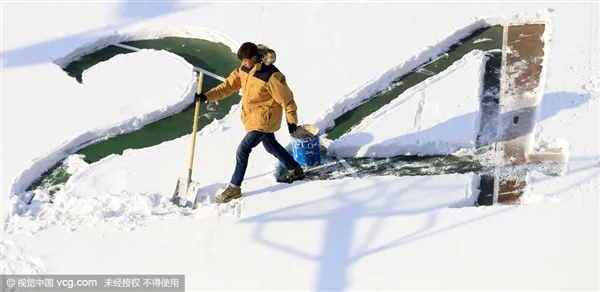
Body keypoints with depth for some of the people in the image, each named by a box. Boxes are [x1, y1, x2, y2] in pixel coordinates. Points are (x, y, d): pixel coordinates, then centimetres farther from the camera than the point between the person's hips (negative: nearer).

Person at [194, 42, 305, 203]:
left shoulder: (271, 76, -28)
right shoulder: (244, 69, -5)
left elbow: (286, 98, -19)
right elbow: (229, 85, -4)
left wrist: (292, 120, -9)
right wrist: (208, 96, -16)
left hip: (264, 119, -9)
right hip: (253, 116, 9)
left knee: (243, 150, -12)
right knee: (271, 146, 24)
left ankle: (234, 188, -1)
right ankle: (296, 170, 44)